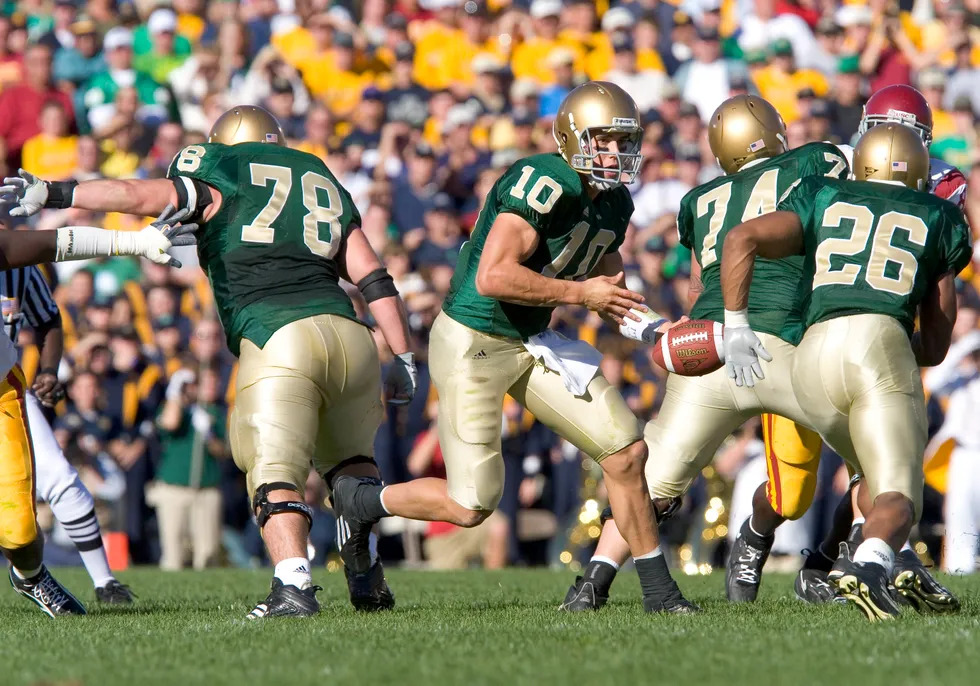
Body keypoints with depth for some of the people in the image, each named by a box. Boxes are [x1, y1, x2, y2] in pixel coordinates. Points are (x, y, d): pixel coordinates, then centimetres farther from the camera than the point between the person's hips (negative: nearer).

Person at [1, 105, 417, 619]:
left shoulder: (218, 180, 12)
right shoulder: (323, 181, 25)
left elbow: (139, 195, -1)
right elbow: (374, 279, 19)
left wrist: (49, 194, 2)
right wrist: (404, 358, 21)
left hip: (277, 341, -5)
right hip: (348, 334, 5)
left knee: (275, 476, -7)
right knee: (350, 459, 25)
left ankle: (294, 586, -26)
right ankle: (366, 576, 18)